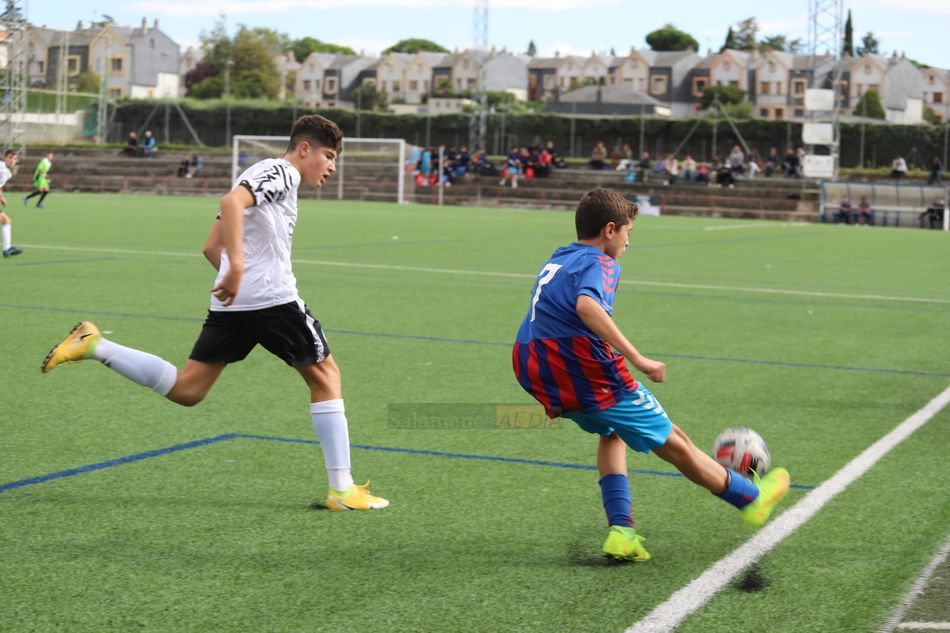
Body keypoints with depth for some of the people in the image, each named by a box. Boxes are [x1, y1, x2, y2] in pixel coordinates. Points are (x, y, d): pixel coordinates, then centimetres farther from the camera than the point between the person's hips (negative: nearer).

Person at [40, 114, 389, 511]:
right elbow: (232, 201, -26)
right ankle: (342, 489, 5)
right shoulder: (282, 172, -4)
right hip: (274, 298, -8)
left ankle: (95, 346, -1)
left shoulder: (261, 174, 25)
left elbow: (211, 247, 25)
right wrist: (237, 265, -31)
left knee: (186, 390, 8)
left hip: (230, 303, 8)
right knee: (324, 376, 6)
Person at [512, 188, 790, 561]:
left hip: (536, 376, 8)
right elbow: (587, 306, -31)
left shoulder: (556, 261, 17)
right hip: (592, 376, -8)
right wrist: (637, 359, -33)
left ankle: (621, 530, 16)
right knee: (674, 443, 8)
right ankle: (752, 498, 26)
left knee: (612, 432, 31)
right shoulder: (598, 263, -9)